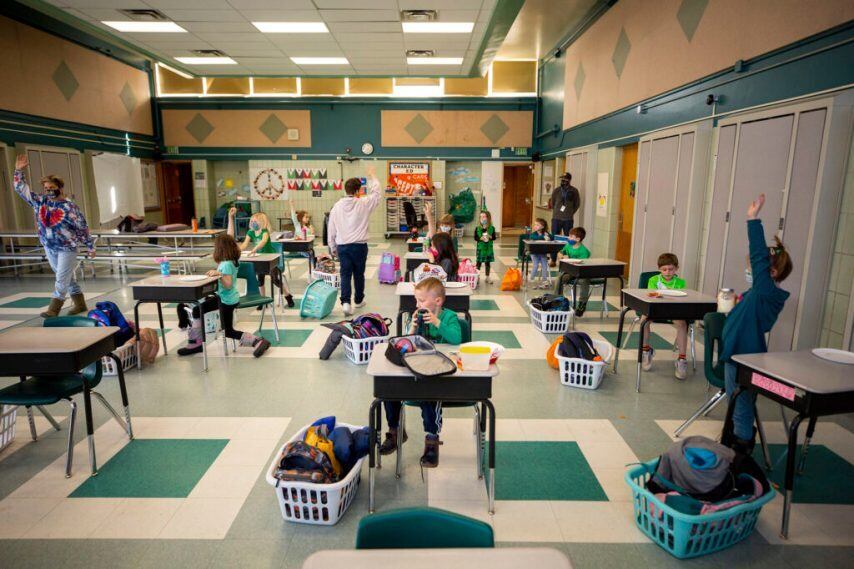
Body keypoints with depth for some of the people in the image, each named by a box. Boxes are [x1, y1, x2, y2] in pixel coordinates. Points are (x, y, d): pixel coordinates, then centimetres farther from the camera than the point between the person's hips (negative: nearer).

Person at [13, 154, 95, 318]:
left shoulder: (69, 206, -11)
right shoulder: (40, 201, 4)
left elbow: (83, 228, -8)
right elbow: (21, 189, 10)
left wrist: (90, 247, -6)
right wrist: (19, 171, 1)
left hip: (67, 248, -6)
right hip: (49, 247, 6)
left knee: (62, 280, -4)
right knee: (67, 277, 13)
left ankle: (53, 309, -1)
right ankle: (80, 304, 23)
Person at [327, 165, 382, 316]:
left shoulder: (337, 206, 0)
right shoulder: (363, 203, -9)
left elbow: (331, 229, 5)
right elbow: (375, 193, 8)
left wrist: (332, 247, 16)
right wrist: (372, 176, 22)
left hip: (342, 246, 2)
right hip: (359, 245, -1)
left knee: (345, 274, 4)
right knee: (359, 273, 13)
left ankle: (345, 301, -12)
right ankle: (359, 300, 29)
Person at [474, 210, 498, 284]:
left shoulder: (492, 228, -3)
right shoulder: (477, 228, -5)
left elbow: (494, 237, -1)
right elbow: (475, 238, -5)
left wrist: (490, 237, -20)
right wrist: (480, 238, -22)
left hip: (489, 248, 1)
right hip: (480, 248, -1)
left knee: (487, 262, 12)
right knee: (479, 262, 2)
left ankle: (487, 277, 23)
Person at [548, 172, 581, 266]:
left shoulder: (574, 191, -2)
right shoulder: (556, 191, 1)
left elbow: (577, 204, 10)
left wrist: (571, 213, 8)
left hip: (568, 219, -1)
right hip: (556, 218, 1)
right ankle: (553, 260, 11)